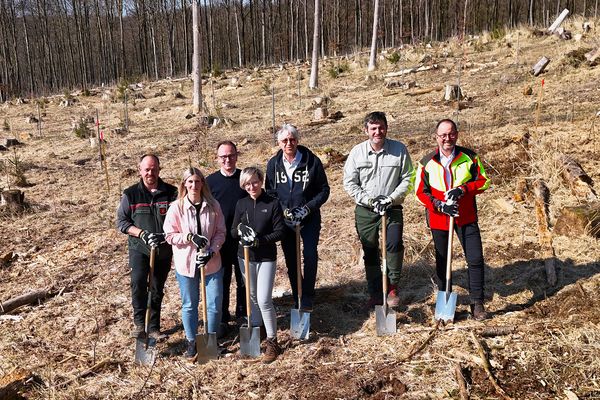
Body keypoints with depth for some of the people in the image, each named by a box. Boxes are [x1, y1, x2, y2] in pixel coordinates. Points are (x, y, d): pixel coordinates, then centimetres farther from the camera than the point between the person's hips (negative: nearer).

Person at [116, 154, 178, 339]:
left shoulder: (171, 192, -1)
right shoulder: (130, 194, -2)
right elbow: (121, 221, -1)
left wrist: (167, 235, -17)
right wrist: (143, 234, -15)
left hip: (164, 250, 2)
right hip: (139, 248, -2)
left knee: (157, 290, 12)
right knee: (138, 282, -22)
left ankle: (154, 327, 26)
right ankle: (139, 322, -3)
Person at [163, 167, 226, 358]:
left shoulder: (213, 205, -3)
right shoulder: (176, 207, -7)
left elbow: (220, 232, 0)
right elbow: (170, 235, -6)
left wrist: (212, 251, -14)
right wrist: (189, 237, -21)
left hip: (211, 262, 1)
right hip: (186, 263, -1)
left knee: (215, 304, 6)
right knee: (189, 305, 12)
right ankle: (192, 341, 29)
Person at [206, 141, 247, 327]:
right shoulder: (210, 181, -2)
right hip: (220, 240, -1)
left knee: (244, 278, 12)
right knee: (222, 280, 7)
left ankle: (243, 313, 28)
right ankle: (221, 319, 19)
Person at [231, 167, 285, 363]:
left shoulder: (273, 203, -10)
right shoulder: (241, 204, 1)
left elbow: (280, 231, -10)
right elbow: (233, 232, 5)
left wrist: (260, 240, -22)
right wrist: (239, 230, -17)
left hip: (266, 257, -4)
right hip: (245, 256, 4)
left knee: (264, 300, -9)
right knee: (252, 296, 17)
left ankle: (272, 341, 5)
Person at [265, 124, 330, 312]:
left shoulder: (312, 161, -9)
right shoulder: (273, 164, -2)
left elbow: (324, 190, -4)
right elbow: (270, 192, 4)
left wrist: (308, 208, -17)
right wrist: (283, 210, -12)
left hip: (309, 218, -3)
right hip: (285, 219, 3)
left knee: (310, 255, -15)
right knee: (290, 260, 9)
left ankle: (307, 298, -2)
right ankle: (297, 297, 24)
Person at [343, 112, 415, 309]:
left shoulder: (399, 149, -4)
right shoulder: (357, 152, -3)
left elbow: (407, 179, -1)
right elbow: (349, 182, -1)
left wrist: (391, 198, -14)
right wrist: (368, 200, -12)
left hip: (392, 208, -1)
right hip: (365, 210, 2)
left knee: (394, 244, -20)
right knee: (370, 253, 7)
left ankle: (392, 287, 0)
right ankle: (376, 294, 21)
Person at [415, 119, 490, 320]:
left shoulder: (469, 157, -1)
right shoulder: (427, 162, -3)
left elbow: (483, 181, 1)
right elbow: (420, 192, -1)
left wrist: (463, 189, -17)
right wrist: (440, 205, -16)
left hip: (466, 218, 0)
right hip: (439, 219, 0)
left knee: (476, 259, -4)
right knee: (442, 261, 11)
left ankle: (477, 303, 9)